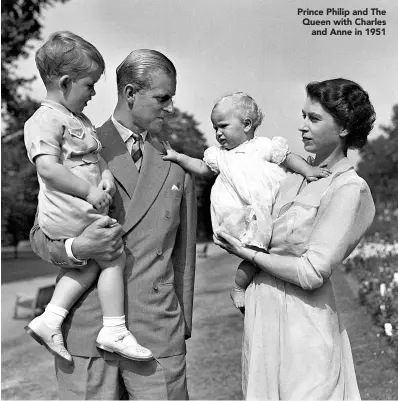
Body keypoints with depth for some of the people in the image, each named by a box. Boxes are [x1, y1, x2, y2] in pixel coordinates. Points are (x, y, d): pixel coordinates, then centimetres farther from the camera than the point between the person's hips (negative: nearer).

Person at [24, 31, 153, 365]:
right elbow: (47, 166, -25)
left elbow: (95, 154, 21)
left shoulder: (79, 119, 19)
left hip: (85, 211, 10)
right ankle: (115, 331, 8)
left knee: (92, 263, 15)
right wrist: (89, 191, -27)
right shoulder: (45, 120, -14)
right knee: (114, 258, -3)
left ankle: (50, 319, 19)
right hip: (71, 214, -10)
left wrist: (106, 173, -1)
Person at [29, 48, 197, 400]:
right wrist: (76, 248, -16)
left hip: (158, 331, 2)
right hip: (85, 328, -1)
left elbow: (184, 251, 12)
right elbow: (40, 233, 6)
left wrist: (183, 324, 11)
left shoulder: (176, 165, 10)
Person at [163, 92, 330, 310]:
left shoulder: (263, 145, 5)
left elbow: (288, 158, 5)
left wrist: (308, 170, -8)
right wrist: (177, 156, 15)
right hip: (247, 221, 0)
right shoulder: (220, 156, 17)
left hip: (273, 209, 0)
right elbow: (202, 168, 22)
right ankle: (238, 288, 9)